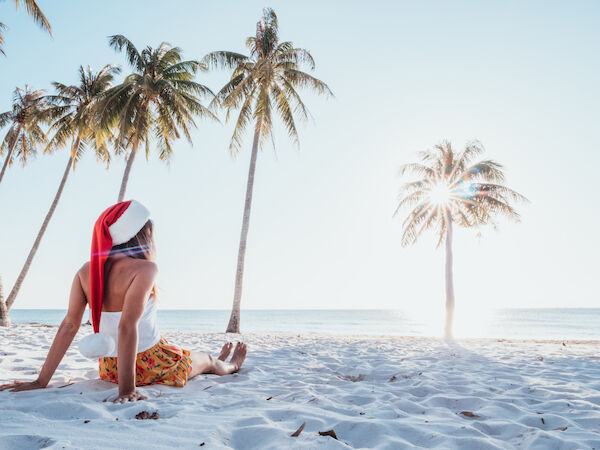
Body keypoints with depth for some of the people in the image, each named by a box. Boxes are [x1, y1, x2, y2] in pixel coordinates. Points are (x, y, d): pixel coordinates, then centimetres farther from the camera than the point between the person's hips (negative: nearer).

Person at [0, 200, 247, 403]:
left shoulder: (87, 271, -7)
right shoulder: (144, 269, -25)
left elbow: (69, 325, -9)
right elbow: (128, 326, -33)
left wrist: (41, 381, -5)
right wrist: (127, 390, -32)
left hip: (108, 369, 7)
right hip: (151, 365, -7)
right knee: (206, 358, 27)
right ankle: (229, 366, 61)